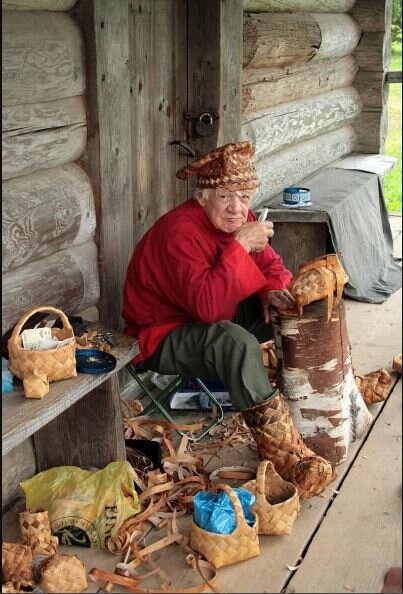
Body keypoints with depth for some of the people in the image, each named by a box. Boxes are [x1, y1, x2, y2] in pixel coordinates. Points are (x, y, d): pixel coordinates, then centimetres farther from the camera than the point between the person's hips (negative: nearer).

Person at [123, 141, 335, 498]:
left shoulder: (238, 220, -2)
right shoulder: (180, 231, -27)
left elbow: (271, 266, 7)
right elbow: (207, 306, -38)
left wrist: (273, 290, -17)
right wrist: (240, 245, -36)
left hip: (213, 321, 9)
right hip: (164, 339, -9)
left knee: (289, 309, 0)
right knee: (237, 342, -36)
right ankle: (283, 455, -34)